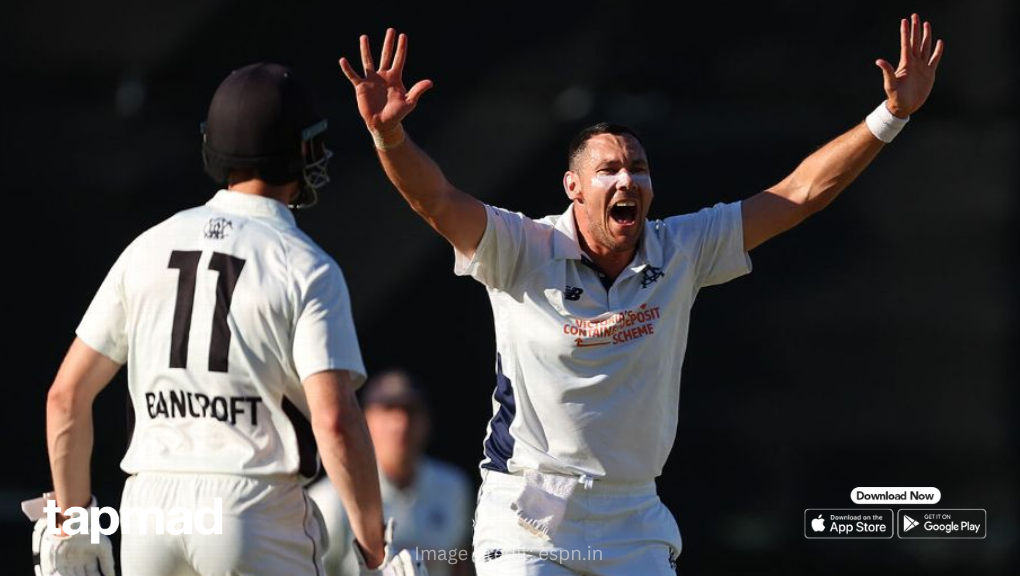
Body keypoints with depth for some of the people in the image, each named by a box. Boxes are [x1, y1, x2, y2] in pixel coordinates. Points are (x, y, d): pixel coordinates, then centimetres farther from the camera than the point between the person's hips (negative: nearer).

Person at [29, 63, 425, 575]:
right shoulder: (308, 269, -4)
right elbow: (335, 422, -15)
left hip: (149, 510, 4)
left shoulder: (149, 249, 9)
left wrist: (72, 519, 17)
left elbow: (67, 395, 8)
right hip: (257, 512, -4)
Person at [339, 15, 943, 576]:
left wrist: (892, 115, 0)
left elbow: (801, 193, 4)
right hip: (526, 522, -4)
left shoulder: (680, 252, 3)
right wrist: (389, 134, -41)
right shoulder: (523, 252, -7)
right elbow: (437, 200, -22)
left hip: (634, 527, 4)